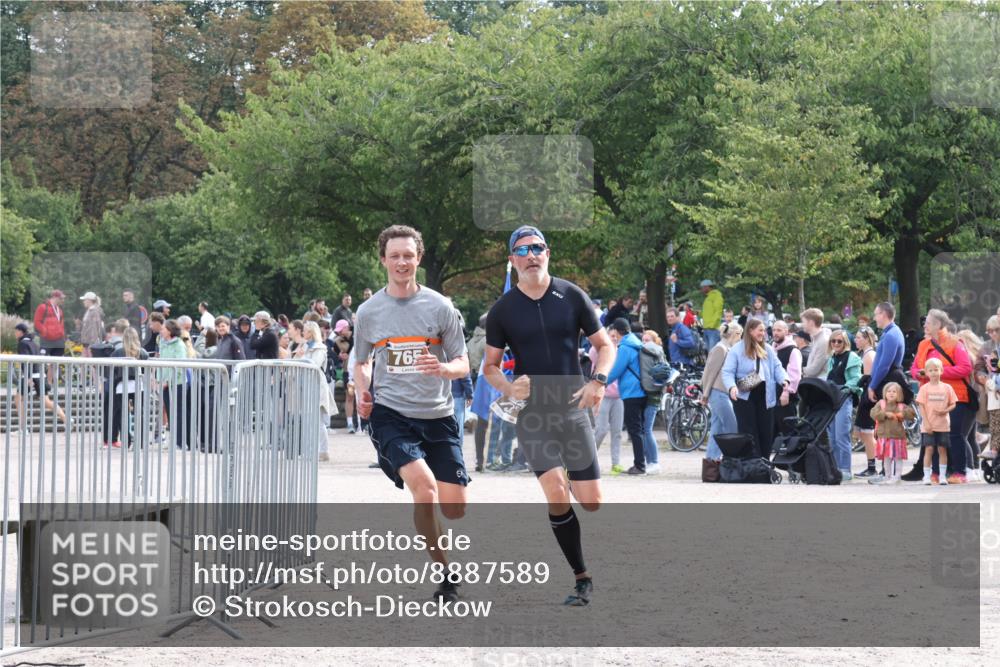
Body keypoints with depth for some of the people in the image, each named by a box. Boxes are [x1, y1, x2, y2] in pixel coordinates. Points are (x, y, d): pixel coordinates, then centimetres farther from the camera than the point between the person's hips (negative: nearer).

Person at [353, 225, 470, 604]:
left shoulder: (439, 307, 0)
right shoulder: (368, 312, 4)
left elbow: (463, 365, 2)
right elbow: (361, 363, 19)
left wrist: (443, 368, -20)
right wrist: (362, 393, -2)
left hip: (438, 416, 1)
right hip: (390, 413, -1)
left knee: (454, 508, -3)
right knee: (423, 483, -25)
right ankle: (445, 576, -10)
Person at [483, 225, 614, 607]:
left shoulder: (572, 296, 1)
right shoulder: (503, 310, 1)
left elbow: (605, 345, 7)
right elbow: (490, 366, 8)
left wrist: (598, 380, -11)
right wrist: (508, 387, -13)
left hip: (573, 410, 1)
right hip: (532, 415, -1)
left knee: (591, 502, -6)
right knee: (557, 496, -18)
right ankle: (582, 579, -5)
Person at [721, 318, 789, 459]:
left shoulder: (768, 350, 11)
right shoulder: (736, 350, -3)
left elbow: (777, 367, 10)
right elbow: (727, 372, -7)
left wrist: (784, 381, -10)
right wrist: (732, 387, -26)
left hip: (765, 397, 4)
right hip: (744, 397, -4)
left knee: (766, 433, 6)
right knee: (748, 433, -4)